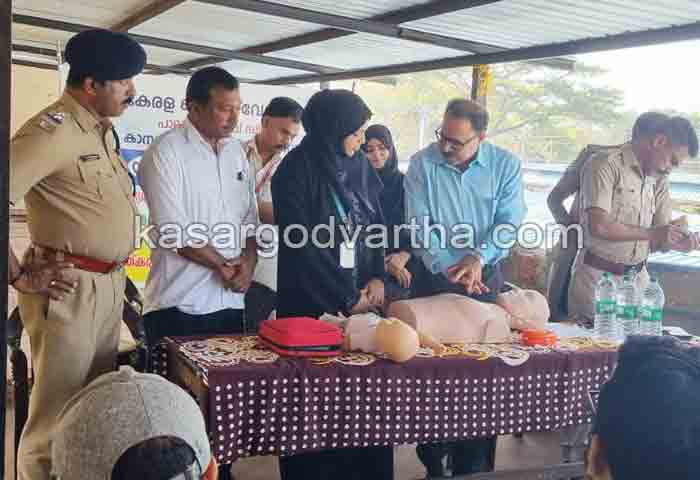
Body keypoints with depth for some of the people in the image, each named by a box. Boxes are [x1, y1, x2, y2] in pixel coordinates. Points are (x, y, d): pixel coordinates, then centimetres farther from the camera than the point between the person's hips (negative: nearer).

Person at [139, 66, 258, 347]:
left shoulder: (237, 152, 11)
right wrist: (224, 266, -8)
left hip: (231, 301, 6)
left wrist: (248, 261, -5)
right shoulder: (166, 151, -9)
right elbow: (173, 231, -15)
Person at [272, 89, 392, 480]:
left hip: (363, 294, 5)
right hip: (312, 301, -4)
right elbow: (302, 245, -13)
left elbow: (376, 224, 11)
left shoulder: (360, 165, 8)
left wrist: (377, 277, -4)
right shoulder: (296, 171, -9)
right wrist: (346, 299, -10)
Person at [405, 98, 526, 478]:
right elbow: (419, 225, -10)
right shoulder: (422, 164, -7)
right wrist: (447, 269, -18)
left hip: (485, 277, 1)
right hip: (435, 277, -1)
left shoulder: (505, 165, -4)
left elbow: (510, 221, -10)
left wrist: (478, 256, -25)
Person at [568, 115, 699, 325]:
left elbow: (659, 240, 12)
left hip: (638, 277, 6)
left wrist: (678, 242, -10)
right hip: (598, 277, -6)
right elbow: (598, 226, -22)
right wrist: (651, 233, -17)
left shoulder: (659, 182, 12)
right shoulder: (606, 165, -10)